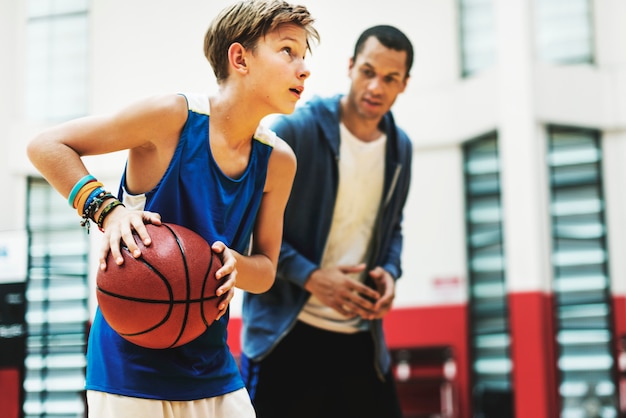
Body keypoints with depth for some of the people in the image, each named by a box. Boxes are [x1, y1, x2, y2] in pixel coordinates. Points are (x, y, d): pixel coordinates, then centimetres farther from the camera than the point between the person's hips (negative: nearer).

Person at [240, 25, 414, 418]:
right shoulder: (296, 128, -10)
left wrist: (390, 271, -1)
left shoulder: (400, 148, 8)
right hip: (285, 331, -5)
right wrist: (310, 277, -18)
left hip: (359, 335, 5)